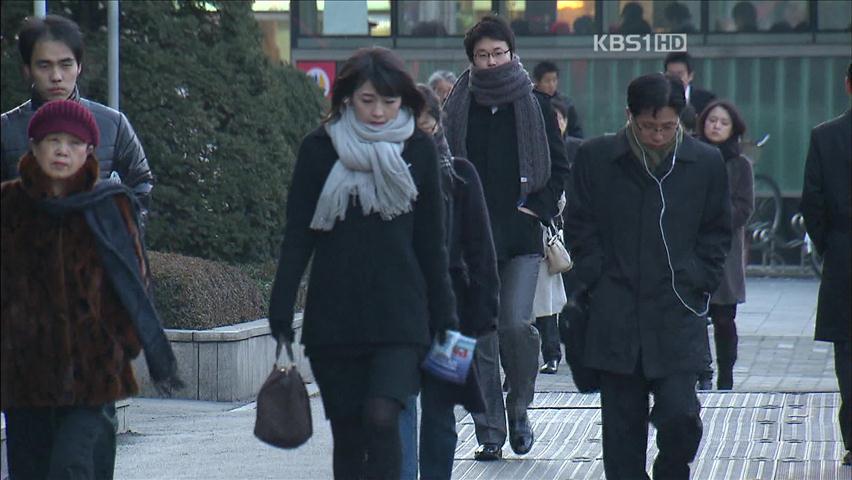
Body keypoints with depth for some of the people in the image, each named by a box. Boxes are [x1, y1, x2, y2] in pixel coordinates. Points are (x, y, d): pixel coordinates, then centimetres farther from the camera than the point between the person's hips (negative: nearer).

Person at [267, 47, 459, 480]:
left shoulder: (418, 150, 5)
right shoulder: (319, 149, 2)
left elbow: (431, 243, 10)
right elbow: (297, 238, 3)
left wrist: (444, 318, 8)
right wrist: (280, 314, -3)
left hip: (399, 313, -1)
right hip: (333, 317, 1)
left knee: (381, 417, -19)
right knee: (348, 433, 4)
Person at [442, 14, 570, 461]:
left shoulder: (534, 104, 5)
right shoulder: (458, 106, 7)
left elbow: (560, 165, 10)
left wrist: (539, 206, -2)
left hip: (521, 234, -1)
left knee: (516, 325, -13)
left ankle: (519, 408, 12)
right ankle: (490, 430, 6)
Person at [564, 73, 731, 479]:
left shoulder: (706, 163, 3)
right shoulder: (595, 158, 2)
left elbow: (717, 233, 12)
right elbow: (580, 228, 8)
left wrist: (696, 285, 3)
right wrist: (599, 282, 1)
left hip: (678, 312, 0)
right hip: (616, 315, 1)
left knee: (679, 413, -10)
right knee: (622, 423, 4)